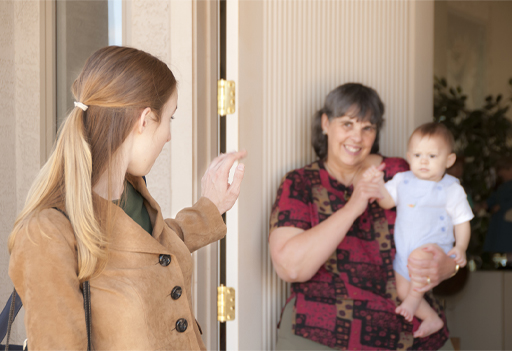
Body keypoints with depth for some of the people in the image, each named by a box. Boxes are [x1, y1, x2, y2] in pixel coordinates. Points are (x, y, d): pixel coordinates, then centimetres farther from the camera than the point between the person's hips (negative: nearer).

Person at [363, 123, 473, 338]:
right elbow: (387, 201, -1)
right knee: (402, 292, 6)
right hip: (404, 251, 5)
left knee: (419, 255, -36)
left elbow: (462, 221, -3)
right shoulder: (402, 180, 5)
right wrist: (378, 183, -19)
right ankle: (432, 319, 29)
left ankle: (415, 299, -18)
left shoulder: (451, 190, -5)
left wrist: (460, 248, -17)